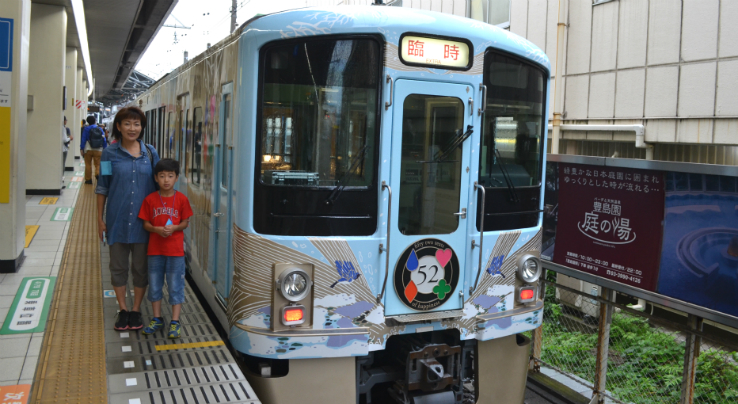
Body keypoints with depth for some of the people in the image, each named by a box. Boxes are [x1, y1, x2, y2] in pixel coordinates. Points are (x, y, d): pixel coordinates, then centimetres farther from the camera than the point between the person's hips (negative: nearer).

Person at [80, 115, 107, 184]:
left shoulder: (86, 129, -3)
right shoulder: (100, 129, 4)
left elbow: (83, 139, -6)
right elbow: (104, 140, 3)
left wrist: (81, 149, -3)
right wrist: (104, 149, 8)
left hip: (88, 150, -1)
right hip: (98, 150, 1)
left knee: (88, 165, 9)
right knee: (98, 164, 5)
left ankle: (88, 179, 11)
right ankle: (98, 173, -24)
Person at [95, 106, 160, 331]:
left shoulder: (150, 153, 2)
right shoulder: (110, 154, -1)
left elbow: (157, 185, 8)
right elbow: (102, 188, 3)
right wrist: (100, 219, 2)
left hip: (142, 220, 1)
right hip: (117, 220, 0)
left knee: (141, 268, 8)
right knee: (118, 266, 9)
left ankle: (136, 310, 23)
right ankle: (122, 310, 23)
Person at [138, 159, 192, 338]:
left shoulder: (181, 199, -4)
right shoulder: (150, 199, -1)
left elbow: (185, 222, 1)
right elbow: (145, 224, 2)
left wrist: (174, 228, -18)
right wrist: (157, 229, -16)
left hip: (175, 250, -2)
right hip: (155, 249, 2)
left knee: (176, 286, 3)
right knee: (154, 285, 12)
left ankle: (175, 322, 13)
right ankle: (157, 319, 28)